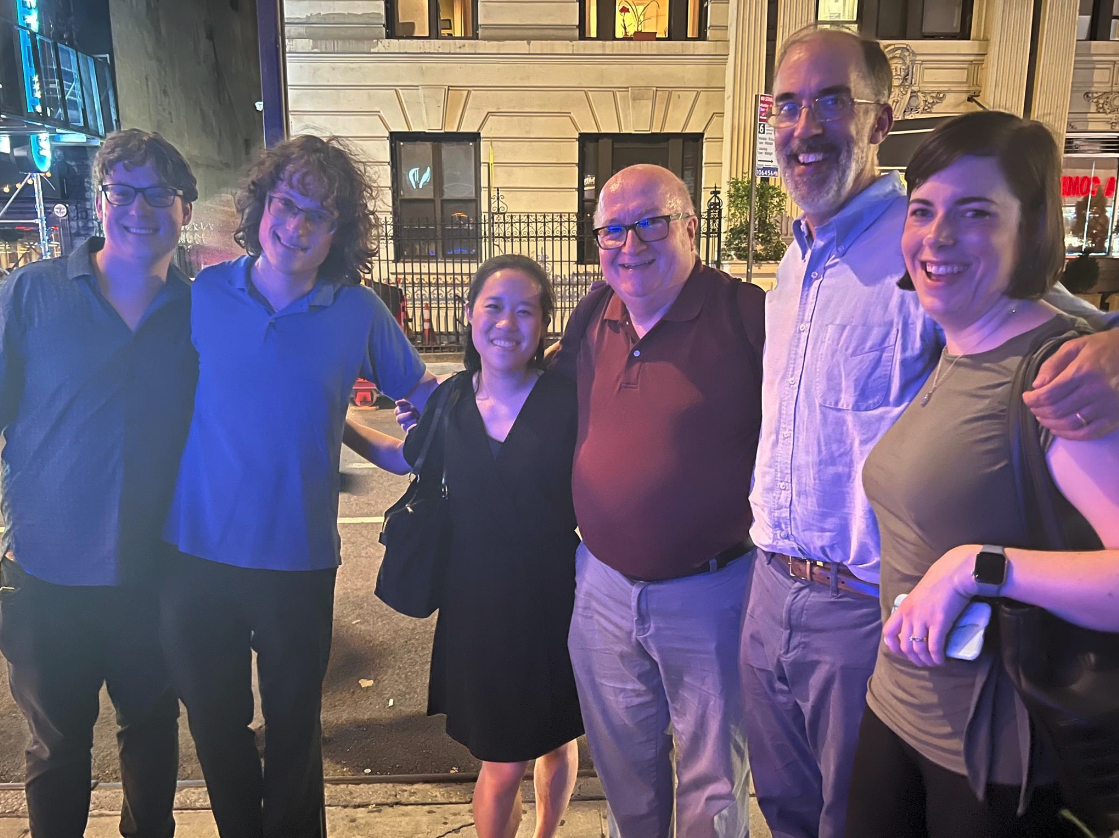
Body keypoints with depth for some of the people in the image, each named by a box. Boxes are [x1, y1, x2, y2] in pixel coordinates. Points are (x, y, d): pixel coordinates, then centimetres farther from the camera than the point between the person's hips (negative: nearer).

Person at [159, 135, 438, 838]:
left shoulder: (357, 312, -5)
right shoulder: (203, 295, -1)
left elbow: (422, 390, 7)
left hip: (299, 561, -1)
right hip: (196, 554, 2)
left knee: (293, 728, 15)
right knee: (215, 726, 19)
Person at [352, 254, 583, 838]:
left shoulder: (567, 401, -12)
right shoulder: (449, 401, -3)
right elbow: (410, 460, 16)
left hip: (553, 603, -1)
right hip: (477, 606, 1)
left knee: (556, 740, 22)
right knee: (503, 765, 6)